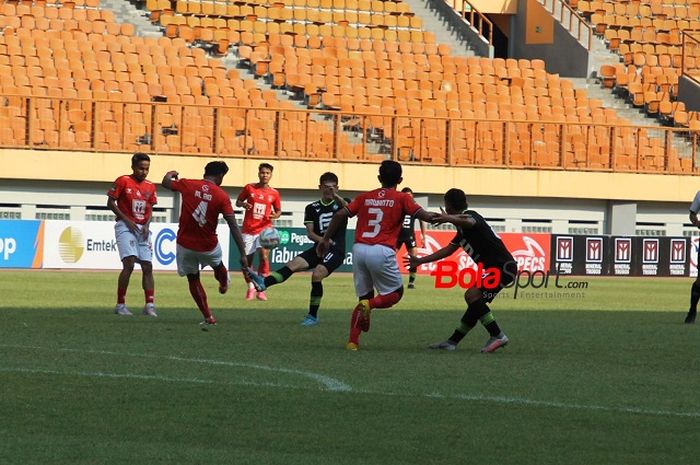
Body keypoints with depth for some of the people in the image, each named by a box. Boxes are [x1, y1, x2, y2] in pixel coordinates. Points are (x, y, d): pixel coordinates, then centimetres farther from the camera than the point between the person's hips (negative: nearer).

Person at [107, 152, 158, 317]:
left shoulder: (150, 187, 10)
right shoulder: (123, 181, -5)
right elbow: (110, 203, -4)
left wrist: (146, 225, -2)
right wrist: (126, 220, -11)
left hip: (142, 228, 6)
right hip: (125, 227, -6)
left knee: (147, 266, 1)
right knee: (129, 263, -17)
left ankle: (149, 305, 5)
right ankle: (120, 305, -10)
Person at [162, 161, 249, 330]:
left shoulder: (188, 185, -7)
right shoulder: (222, 196, -11)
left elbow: (166, 183, 12)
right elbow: (233, 226, -14)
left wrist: (170, 174, 37)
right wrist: (243, 255, -12)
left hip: (185, 244, 1)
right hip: (208, 246, -1)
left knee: (193, 279, 18)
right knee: (218, 265, 33)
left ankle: (208, 318, 17)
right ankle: (224, 284, 63)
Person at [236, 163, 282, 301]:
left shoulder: (274, 193, 2)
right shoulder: (249, 188, 0)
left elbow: (278, 210, 14)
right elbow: (238, 201, 10)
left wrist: (276, 215, -10)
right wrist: (243, 204, -13)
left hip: (264, 229, -1)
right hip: (248, 230, 1)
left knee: (264, 256, -22)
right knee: (246, 261, 4)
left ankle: (261, 289, -16)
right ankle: (251, 288, 26)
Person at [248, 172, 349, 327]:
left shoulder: (341, 204, 4)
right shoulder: (312, 208, 12)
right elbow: (310, 233, 5)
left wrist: (337, 197, -34)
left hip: (336, 250, -4)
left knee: (317, 275, -25)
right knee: (293, 264, -20)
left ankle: (313, 316, -13)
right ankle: (264, 283, -42)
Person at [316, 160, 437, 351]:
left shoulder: (365, 197, 15)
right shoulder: (401, 199, 5)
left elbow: (340, 215, 9)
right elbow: (423, 215, -6)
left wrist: (326, 239, 17)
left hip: (359, 249, 4)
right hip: (382, 251, -4)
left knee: (365, 297, 17)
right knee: (396, 293, 13)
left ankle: (353, 341, 5)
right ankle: (369, 305, -17)